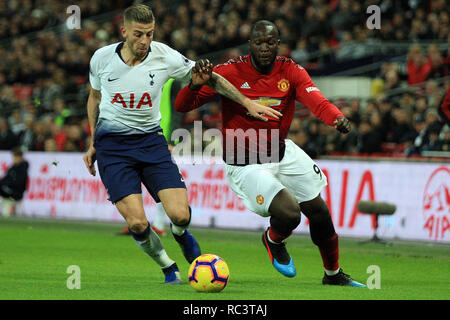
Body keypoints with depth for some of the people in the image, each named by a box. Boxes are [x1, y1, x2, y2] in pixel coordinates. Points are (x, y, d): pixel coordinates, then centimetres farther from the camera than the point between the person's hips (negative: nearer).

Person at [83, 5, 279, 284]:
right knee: (137, 223, -17)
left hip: (151, 140, 1)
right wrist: (93, 143, 14)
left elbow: (209, 78, 4)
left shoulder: (164, 57, -9)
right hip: (112, 146, -1)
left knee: (180, 215, -16)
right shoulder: (101, 58, -7)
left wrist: (247, 102, 1)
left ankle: (180, 234, 24)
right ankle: (168, 267, 14)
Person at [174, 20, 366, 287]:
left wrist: (338, 118, -47)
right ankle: (273, 241, 16)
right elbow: (182, 106, -15)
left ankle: (333, 275, 37)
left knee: (319, 212, 11)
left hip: (282, 152, 5)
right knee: (289, 213, -23)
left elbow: (317, 101, -25)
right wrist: (195, 85, -37)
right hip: (245, 165, -5)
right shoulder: (230, 72, -15)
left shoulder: (291, 72, -7)